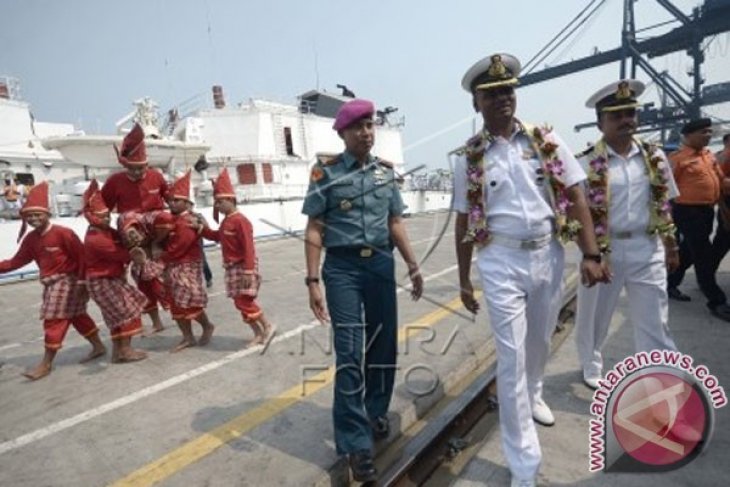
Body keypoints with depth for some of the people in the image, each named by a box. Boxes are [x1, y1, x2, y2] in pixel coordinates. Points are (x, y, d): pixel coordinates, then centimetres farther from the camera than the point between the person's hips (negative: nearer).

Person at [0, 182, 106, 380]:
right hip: (51, 283, 8)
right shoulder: (31, 239, 6)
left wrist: (82, 280, -17)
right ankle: (98, 347, 27)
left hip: (68, 281, -8)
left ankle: (46, 363, 7)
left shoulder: (62, 233, -18)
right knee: (76, 315, 14)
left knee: (54, 319, -4)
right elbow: (17, 261, 12)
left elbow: (81, 256, -17)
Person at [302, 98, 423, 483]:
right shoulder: (326, 172, -2)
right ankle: (355, 443, 9)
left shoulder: (386, 170, 11)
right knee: (349, 353, -4)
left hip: (382, 263, 5)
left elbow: (395, 224, 15)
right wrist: (313, 280, -10)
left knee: (384, 345, 12)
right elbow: (314, 230, -4)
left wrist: (413, 267, 14)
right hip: (343, 267, -4)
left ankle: (376, 412, 36)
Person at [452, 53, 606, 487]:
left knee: (541, 341, 20)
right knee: (511, 357, -2)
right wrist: (464, 279, 3)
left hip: (548, 255, 3)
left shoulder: (547, 140, 3)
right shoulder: (468, 157, -1)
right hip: (501, 261, -2)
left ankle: (533, 395, 53)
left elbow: (576, 198, 1)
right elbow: (465, 220, 2)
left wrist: (591, 255, -9)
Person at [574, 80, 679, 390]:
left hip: (647, 249, 3)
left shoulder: (654, 157, 4)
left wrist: (671, 246, 10)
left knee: (654, 321, 8)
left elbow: (664, 205, 10)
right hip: (604, 249, -2)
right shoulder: (588, 163, -8)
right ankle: (592, 367, 40)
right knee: (593, 316, 14)